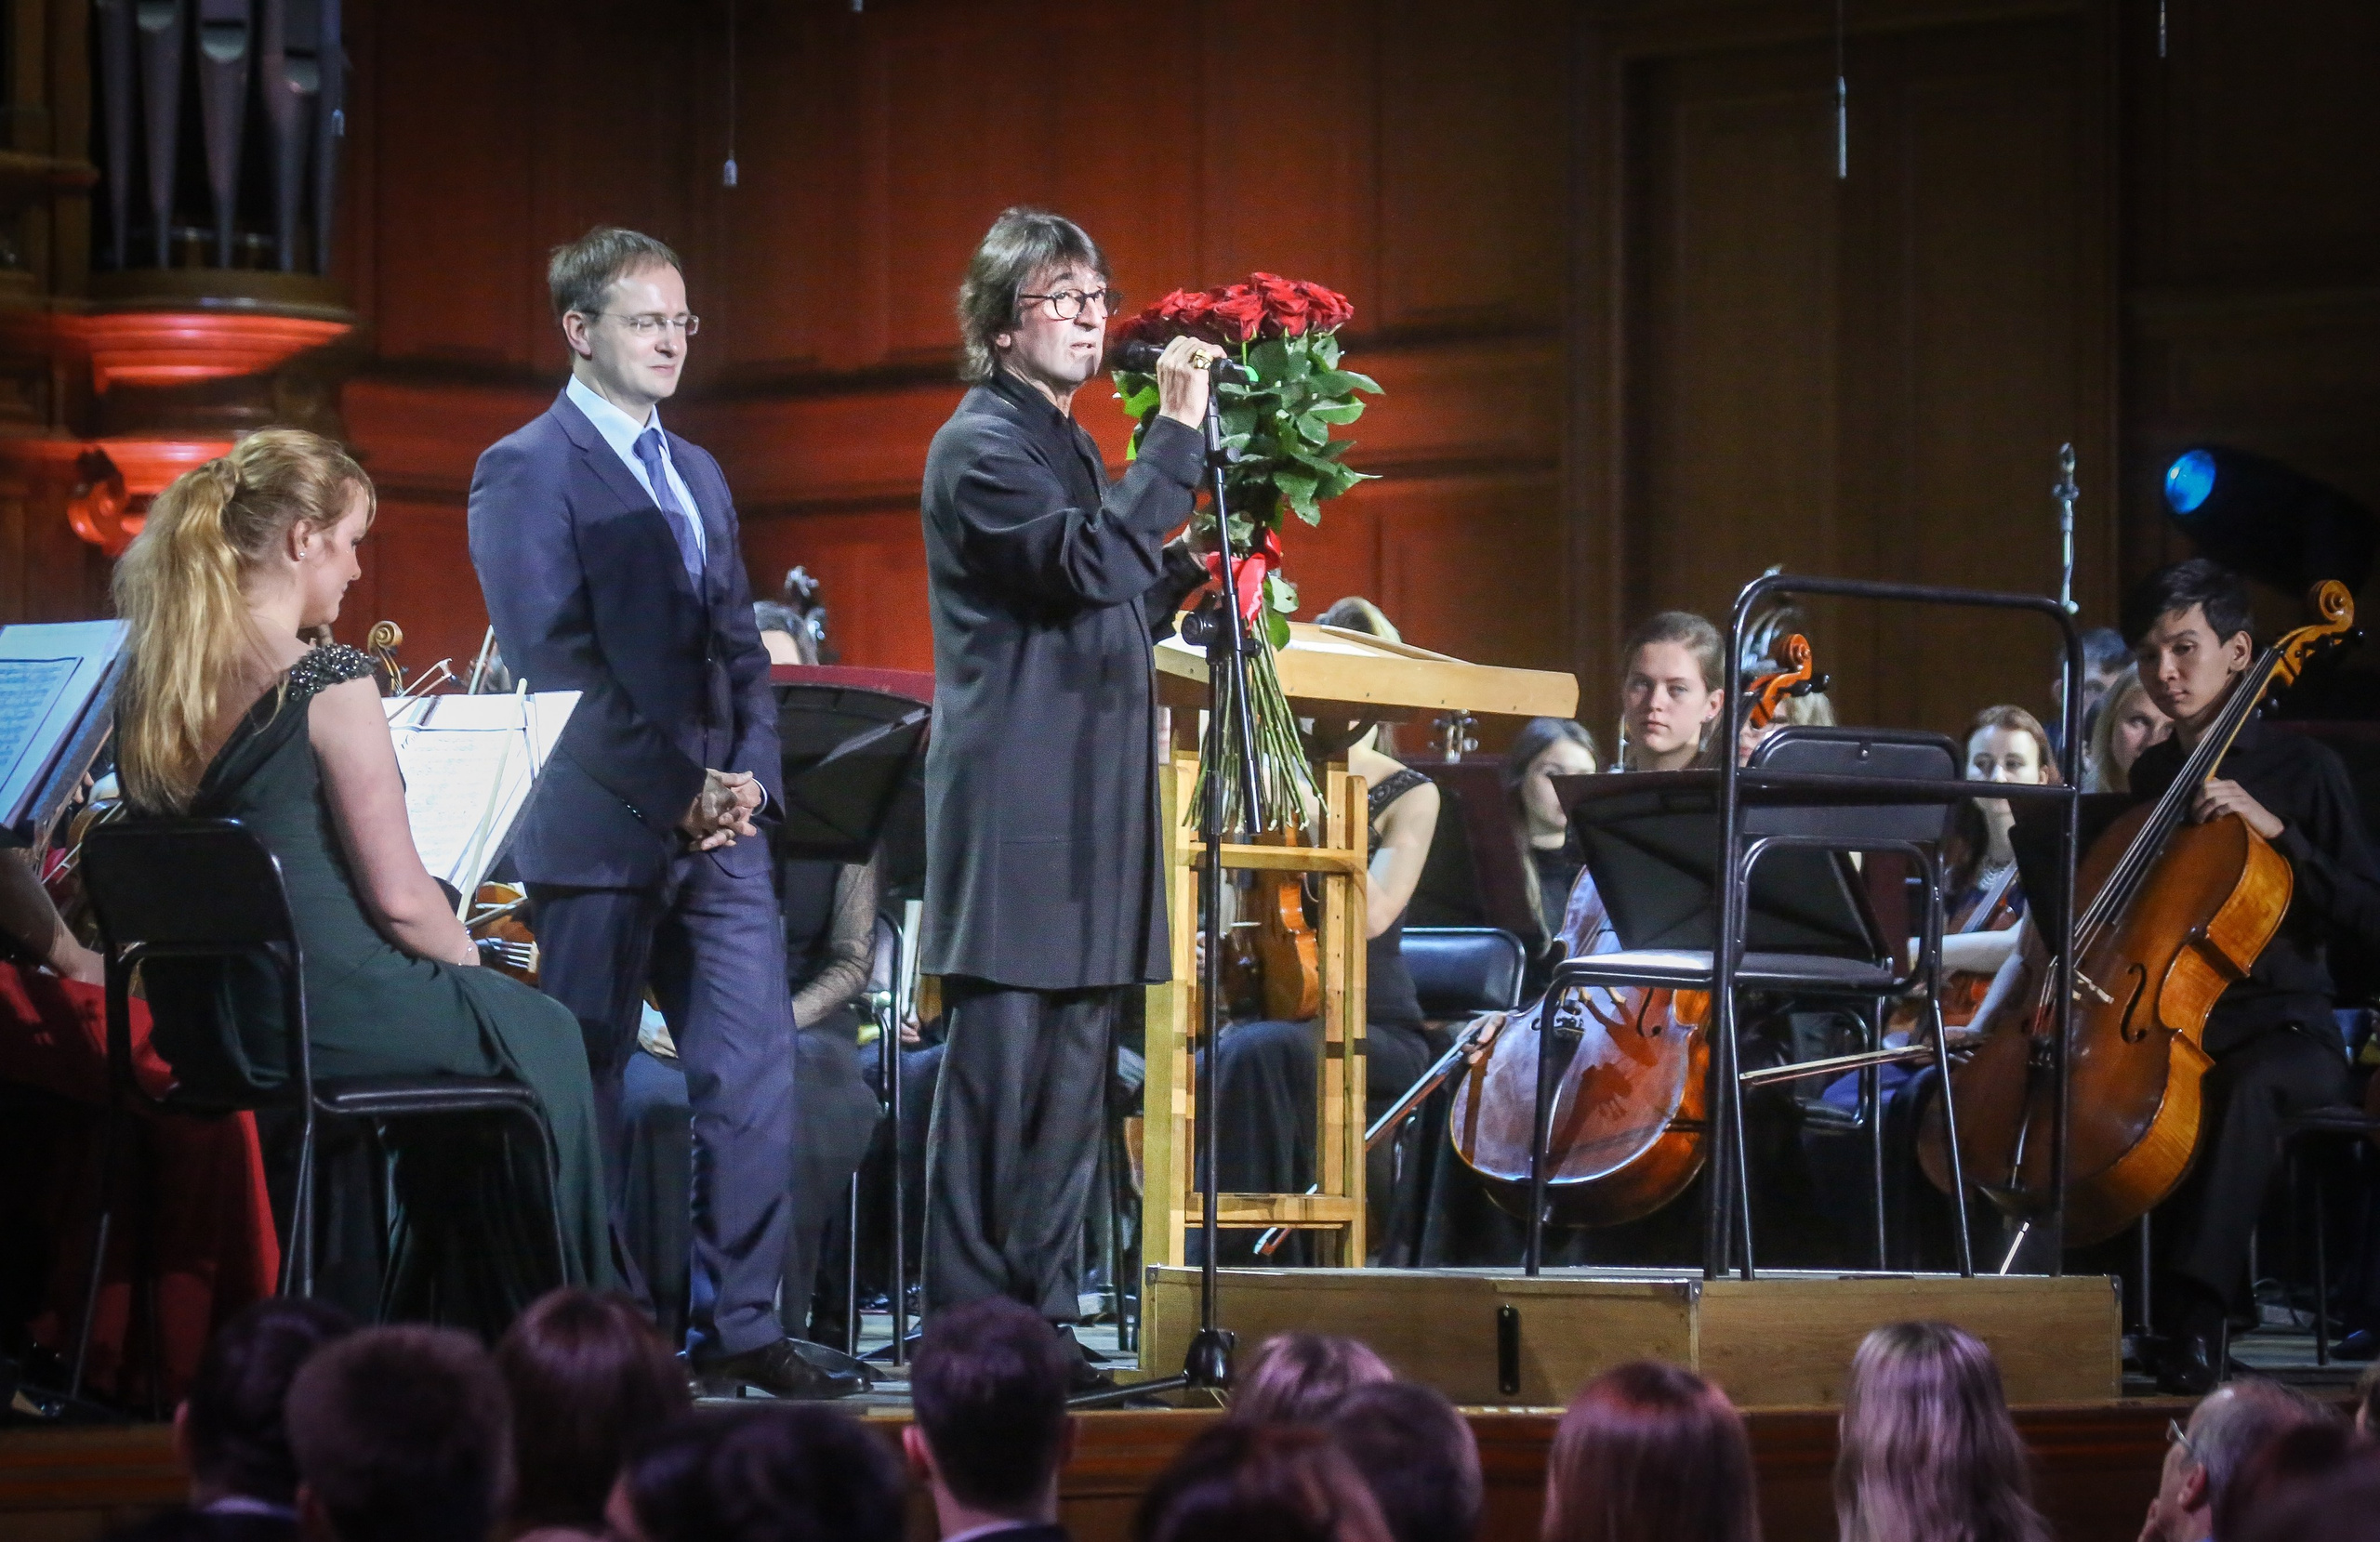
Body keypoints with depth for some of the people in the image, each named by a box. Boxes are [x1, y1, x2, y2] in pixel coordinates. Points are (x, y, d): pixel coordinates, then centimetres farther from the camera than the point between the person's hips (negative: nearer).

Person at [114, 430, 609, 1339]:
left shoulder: (148, 683, 4)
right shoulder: (326, 683, -17)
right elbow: (398, 895, -15)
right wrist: (472, 958, 7)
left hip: (193, 1028, 7)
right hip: (317, 1017, -7)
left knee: (449, 1004, 32)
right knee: (540, 1037, 20)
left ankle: (423, 1332, 36)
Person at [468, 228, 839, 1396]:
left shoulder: (696, 475, 20)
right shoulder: (528, 471, -4)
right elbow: (552, 659, -12)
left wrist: (748, 775, 1)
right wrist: (676, 789, -15)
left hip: (716, 831, 7)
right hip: (601, 831, -7)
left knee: (755, 1074, 0)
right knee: (590, 1090, -1)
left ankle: (736, 1323, 5)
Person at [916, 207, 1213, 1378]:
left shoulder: (1070, 447, 21)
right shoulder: (981, 446, -8)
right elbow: (1087, 566, -22)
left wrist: (1197, 562, 12)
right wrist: (1175, 435, -21)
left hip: (1088, 801, 9)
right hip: (1017, 803, -9)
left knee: (1071, 1081, 9)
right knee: (998, 1069, -8)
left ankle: (1044, 1327, 13)